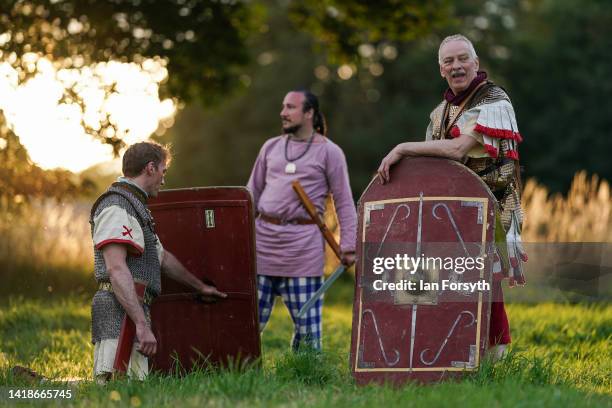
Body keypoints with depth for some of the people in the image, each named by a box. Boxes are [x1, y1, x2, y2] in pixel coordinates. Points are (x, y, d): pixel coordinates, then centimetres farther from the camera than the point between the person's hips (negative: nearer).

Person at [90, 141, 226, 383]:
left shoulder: (135, 207, 26)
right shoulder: (116, 207, -8)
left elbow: (162, 257, 40)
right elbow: (116, 269, -20)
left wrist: (200, 287, 51)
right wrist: (142, 324, -26)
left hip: (133, 316, 10)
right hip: (121, 317, -10)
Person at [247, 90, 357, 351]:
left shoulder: (328, 152, 2)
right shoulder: (271, 147, 15)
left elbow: (344, 203, 0)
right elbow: (253, 193, 19)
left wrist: (348, 246, -8)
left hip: (303, 244, -4)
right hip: (263, 236, 4)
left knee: (307, 322, -3)